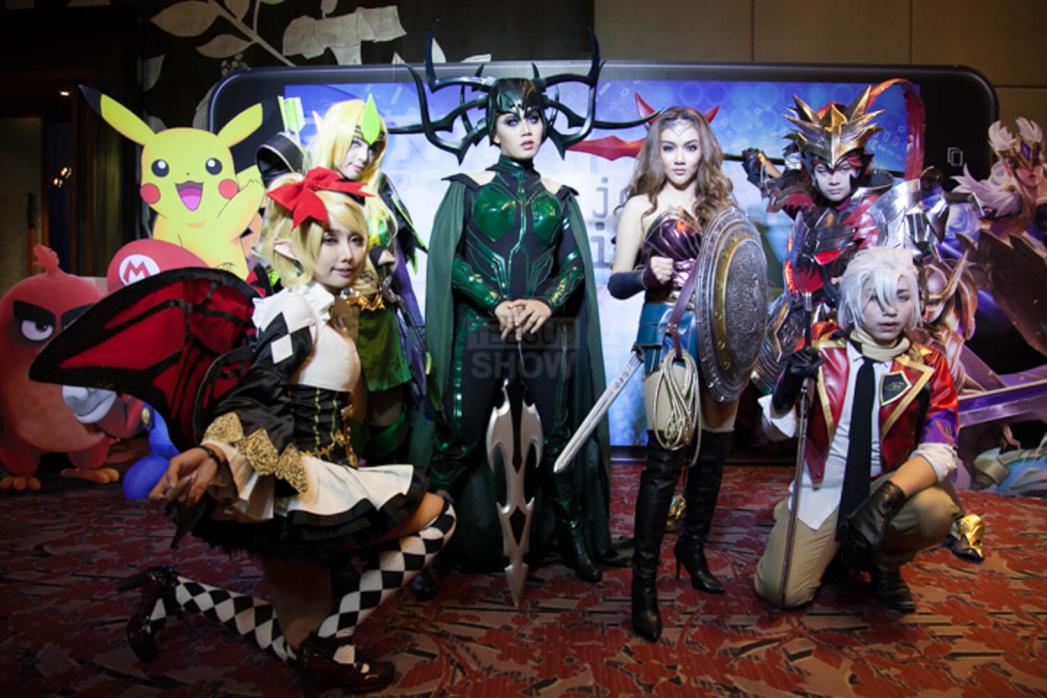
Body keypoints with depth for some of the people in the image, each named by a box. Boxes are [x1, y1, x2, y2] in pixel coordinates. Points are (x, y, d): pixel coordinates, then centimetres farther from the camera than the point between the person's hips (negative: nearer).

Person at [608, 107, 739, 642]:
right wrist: (648, 275, -21)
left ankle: (693, 547, 33)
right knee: (666, 457, -9)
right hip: (669, 334, -5)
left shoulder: (720, 201, 14)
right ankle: (644, 583, 3)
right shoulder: (642, 205, 3)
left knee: (714, 449, 10)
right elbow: (616, 282, -2)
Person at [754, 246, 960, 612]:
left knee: (935, 511, -33)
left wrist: (887, 497, -35)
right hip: (819, 490, 0)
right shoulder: (821, 345, -7)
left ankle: (885, 564, 3)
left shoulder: (927, 366, -6)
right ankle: (834, 544, 18)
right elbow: (776, 430, -5)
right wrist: (789, 386, -27)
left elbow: (939, 450, -16)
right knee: (782, 592, -16)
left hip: (886, 486, 1)